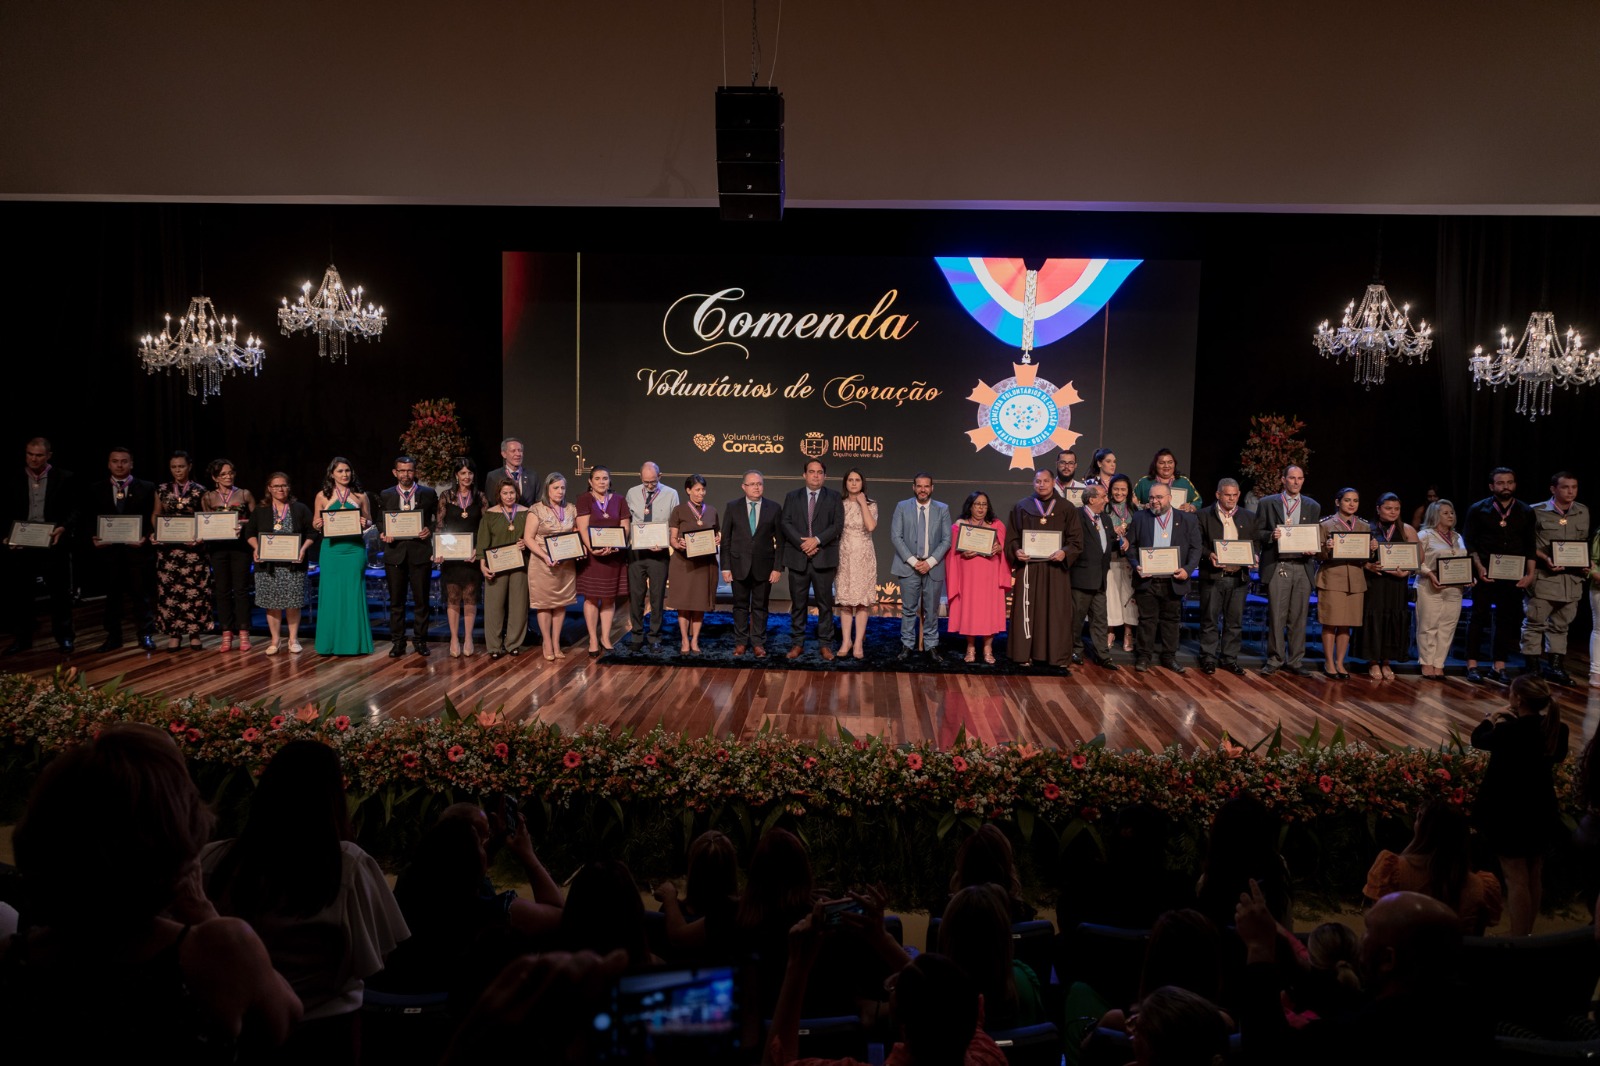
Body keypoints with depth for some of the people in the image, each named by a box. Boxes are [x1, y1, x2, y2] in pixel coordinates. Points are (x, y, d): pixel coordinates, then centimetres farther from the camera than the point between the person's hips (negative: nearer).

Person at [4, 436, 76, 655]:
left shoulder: (64, 478, 0)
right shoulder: (13, 480, 6)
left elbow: (74, 510, -1)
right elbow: (6, 513, 9)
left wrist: (63, 528, -18)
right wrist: (8, 536, -5)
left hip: (53, 545, -2)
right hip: (21, 546, 2)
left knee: (60, 593, 5)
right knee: (19, 594, 7)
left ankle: (64, 637, 16)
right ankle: (22, 638, 18)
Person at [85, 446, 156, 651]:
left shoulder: (146, 488, 4)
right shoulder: (97, 490, 10)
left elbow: (152, 519, 1)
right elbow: (90, 520, 8)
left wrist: (145, 537, -14)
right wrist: (93, 538, -9)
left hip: (137, 548, -2)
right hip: (108, 549, 2)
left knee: (141, 593, 2)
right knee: (113, 593, 10)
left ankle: (145, 635, 9)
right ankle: (113, 636, 17)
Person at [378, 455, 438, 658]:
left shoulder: (428, 494, 4)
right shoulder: (385, 496, 8)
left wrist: (430, 530, -13)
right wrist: (384, 534, -9)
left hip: (420, 551, -1)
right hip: (395, 551, 1)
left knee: (421, 600, 3)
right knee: (396, 601, 6)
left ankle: (420, 640, 14)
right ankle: (397, 642, 13)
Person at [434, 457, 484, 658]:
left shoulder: (480, 498, 4)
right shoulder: (446, 498, 3)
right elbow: (438, 527, 1)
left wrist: (479, 549, -13)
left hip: (473, 555, 0)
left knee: (470, 597, 2)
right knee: (453, 597, 2)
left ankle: (468, 639, 9)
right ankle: (454, 639, 8)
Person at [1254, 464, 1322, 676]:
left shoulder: (1313, 507, 13)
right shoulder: (1267, 503, 6)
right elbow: (1257, 533, 6)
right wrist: (1271, 535, -14)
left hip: (1302, 567, 2)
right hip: (1277, 566, -2)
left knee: (1299, 617, 3)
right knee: (1276, 616, -2)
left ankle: (1295, 661, 11)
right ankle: (1275, 660, 7)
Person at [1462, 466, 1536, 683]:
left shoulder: (1526, 512, 8)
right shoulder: (1478, 510, 0)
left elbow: (1530, 547, 8)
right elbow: (1469, 542, -3)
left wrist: (1530, 573, -1)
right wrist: (1479, 568, -14)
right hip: (1485, 573, -3)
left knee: (1507, 619, 5)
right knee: (1479, 616, 0)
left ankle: (1499, 666, 12)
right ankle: (1472, 665, 4)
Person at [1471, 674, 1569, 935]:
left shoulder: (1509, 732, -25)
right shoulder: (1557, 729, -6)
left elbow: (1477, 739, -6)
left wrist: (1492, 718, 12)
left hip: (1510, 813, -6)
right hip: (1542, 811, 6)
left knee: (1516, 879, 2)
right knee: (1534, 876, 17)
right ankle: (1526, 935, 30)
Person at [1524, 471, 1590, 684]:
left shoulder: (1583, 512, 10)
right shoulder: (1537, 511, -4)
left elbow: (1585, 542, 17)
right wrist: (1545, 558, -16)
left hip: (1572, 577, 4)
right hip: (1543, 576, -4)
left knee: (1561, 623, 11)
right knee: (1535, 622, -1)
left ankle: (1554, 665, 20)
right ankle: (1531, 666, 6)